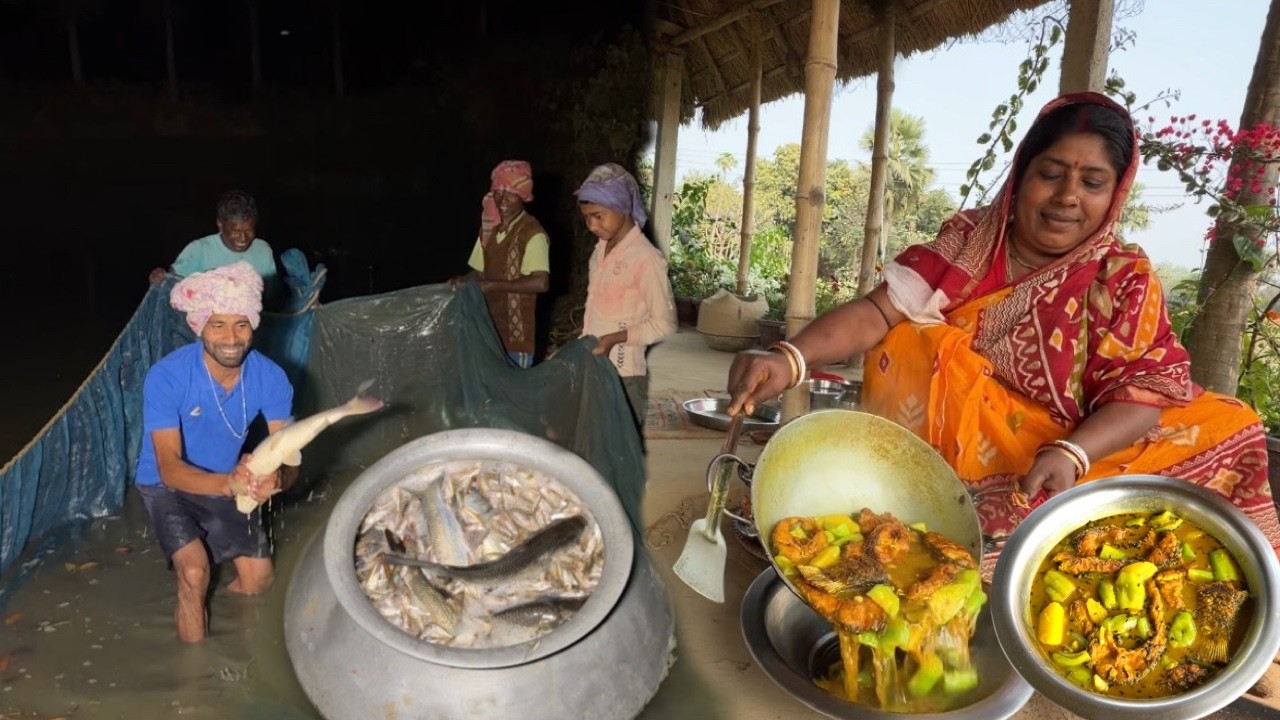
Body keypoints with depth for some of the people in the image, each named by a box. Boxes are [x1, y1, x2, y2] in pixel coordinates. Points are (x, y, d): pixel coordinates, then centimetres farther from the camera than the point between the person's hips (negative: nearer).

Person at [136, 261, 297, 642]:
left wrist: (276, 478, -48)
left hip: (230, 483, 3)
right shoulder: (166, 377, -29)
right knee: (195, 572, -24)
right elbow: (170, 469, -34)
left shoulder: (271, 377, -21)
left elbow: (288, 457, -23)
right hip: (167, 485, -3)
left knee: (259, 581, 2)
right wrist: (228, 482, -54)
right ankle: (192, 604, 9)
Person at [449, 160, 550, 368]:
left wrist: (494, 285, -22)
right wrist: (462, 281, -5)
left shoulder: (533, 233, -14)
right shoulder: (489, 228, 9)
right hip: (489, 328, 7)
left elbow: (541, 283, -25)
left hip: (516, 333, -7)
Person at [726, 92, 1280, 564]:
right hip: (943, 450, -1)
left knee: (1224, 430, -14)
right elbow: (876, 313, -12)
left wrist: (1071, 453, -32)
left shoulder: (1125, 280, 1)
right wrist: (791, 358, -31)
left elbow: (1144, 391, -10)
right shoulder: (968, 241, 0)